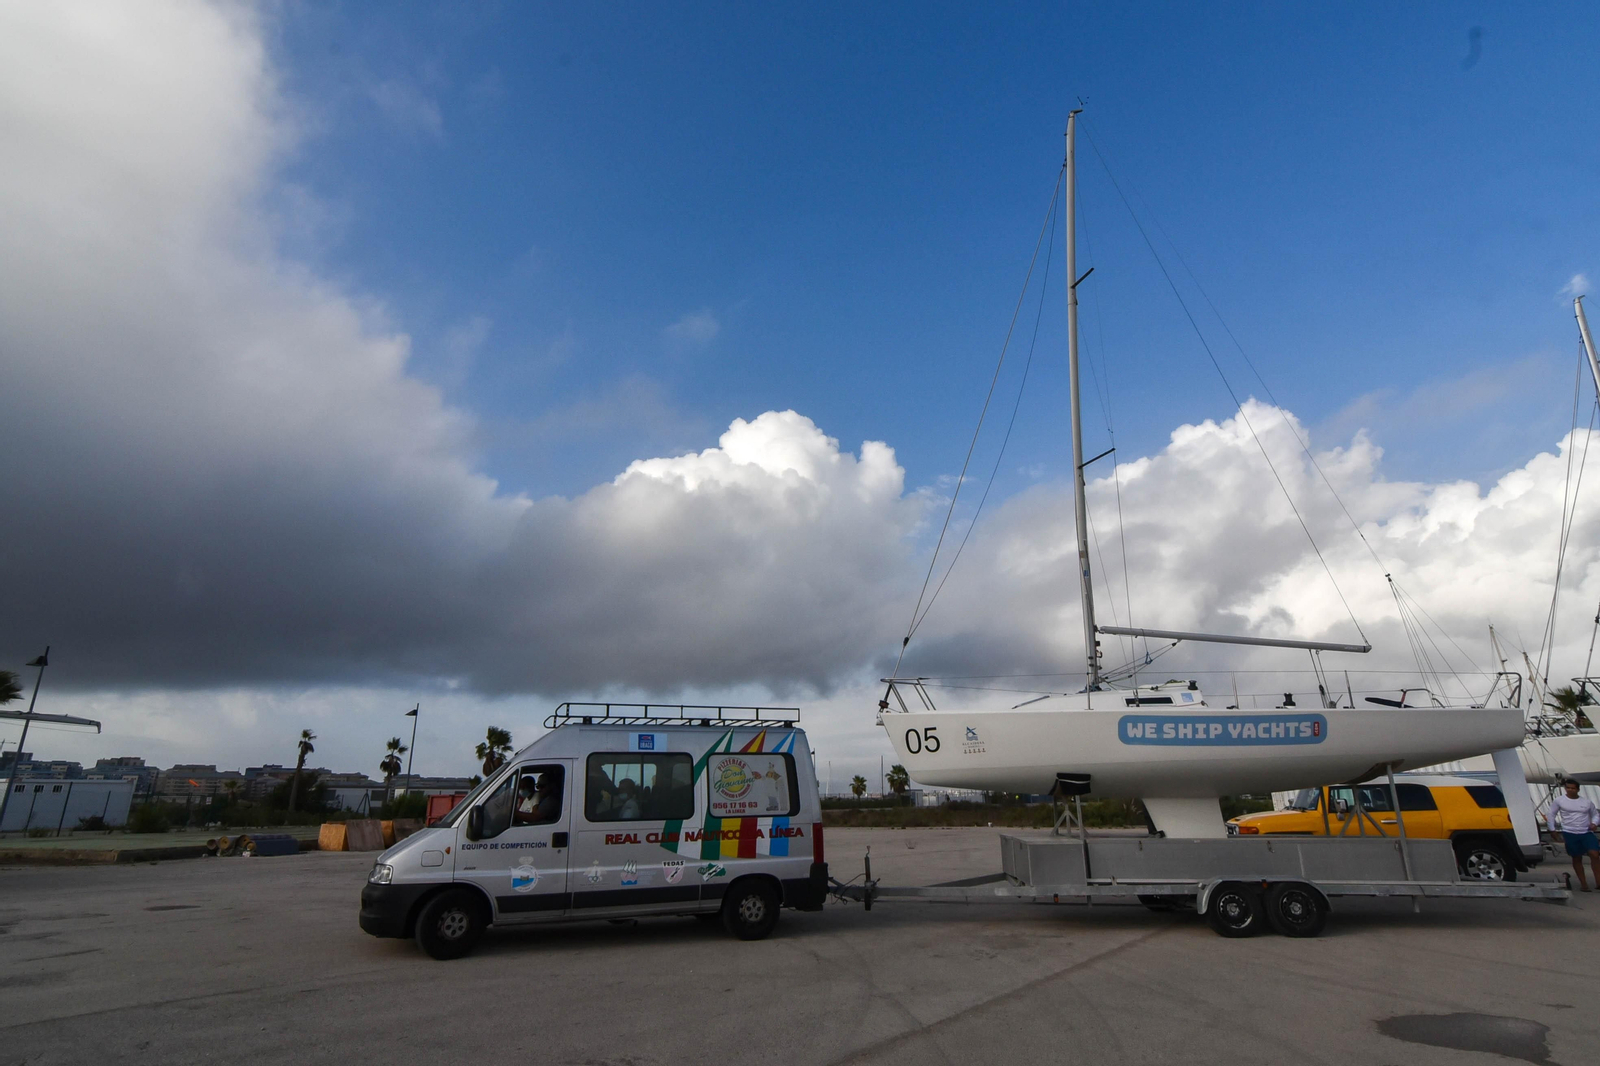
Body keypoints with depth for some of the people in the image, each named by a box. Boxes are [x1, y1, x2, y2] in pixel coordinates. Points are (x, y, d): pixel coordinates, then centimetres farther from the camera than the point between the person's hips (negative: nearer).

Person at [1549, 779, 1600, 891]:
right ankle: (1583, 883, 14)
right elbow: (1552, 815, 7)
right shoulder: (1558, 800, 1)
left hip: (1587, 832, 1)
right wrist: (1552, 829, 3)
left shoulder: (1587, 802, 6)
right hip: (1570, 833, -1)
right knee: (1577, 858, 5)